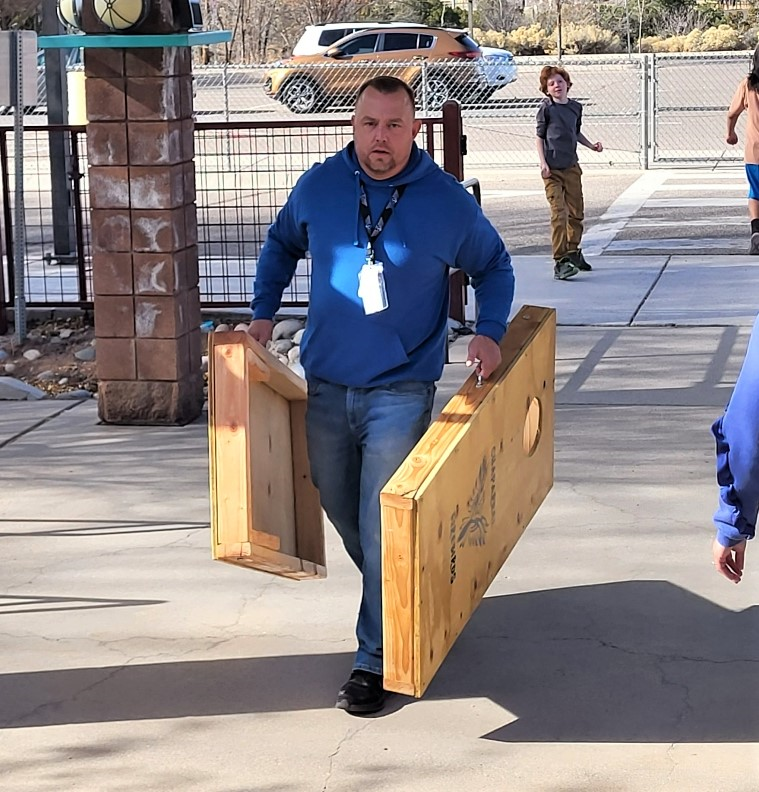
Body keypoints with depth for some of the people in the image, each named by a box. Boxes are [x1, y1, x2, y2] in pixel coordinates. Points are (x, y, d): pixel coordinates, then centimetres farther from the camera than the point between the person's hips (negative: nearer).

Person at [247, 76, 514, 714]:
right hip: (326, 384, 4)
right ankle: (394, 597, 41)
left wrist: (490, 332, -5)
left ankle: (377, 658, 2)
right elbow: (281, 246, 19)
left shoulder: (448, 201, -7)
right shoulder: (318, 187, 0)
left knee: (383, 526, -7)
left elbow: (494, 266, 10)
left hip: (401, 390, -4)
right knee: (339, 507, 16)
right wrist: (264, 313, 9)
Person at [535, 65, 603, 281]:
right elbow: (540, 137, -3)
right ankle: (560, 260, -13)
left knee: (577, 212, 13)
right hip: (552, 169, -6)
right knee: (559, 213, -13)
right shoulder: (546, 108, -5)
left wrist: (591, 145, 11)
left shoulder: (576, 107, 10)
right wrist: (543, 163, -11)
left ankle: (573, 251, 31)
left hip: (572, 167, 6)